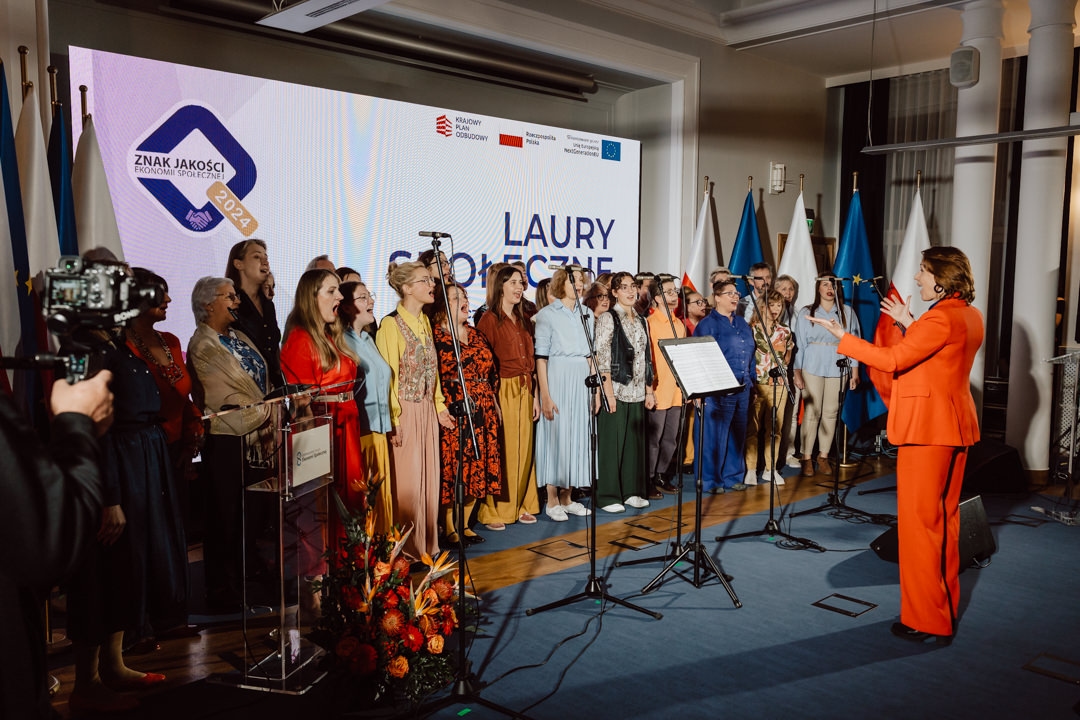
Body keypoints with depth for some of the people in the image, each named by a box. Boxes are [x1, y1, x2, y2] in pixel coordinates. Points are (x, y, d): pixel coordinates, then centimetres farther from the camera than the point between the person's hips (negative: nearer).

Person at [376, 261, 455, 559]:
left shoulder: (424, 321, 12)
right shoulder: (391, 324, -12)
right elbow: (388, 375, -14)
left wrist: (439, 406, 12)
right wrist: (393, 420, -17)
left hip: (428, 409, 8)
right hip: (405, 411, -7)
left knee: (429, 478, 11)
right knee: (407, 482, -1)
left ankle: (427, 544, 23)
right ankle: (408, 551, 11)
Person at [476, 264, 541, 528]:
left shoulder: (524, 320, 14)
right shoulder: (489, 319, -6)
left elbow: (531, 360, 14)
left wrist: (535, 396, 10)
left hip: (525, 391, 6)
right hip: (502, 391, -6)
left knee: (524, 449, 10)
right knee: (501, 450, -3)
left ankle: (521, 505, 21)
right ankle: (494, 512, 6)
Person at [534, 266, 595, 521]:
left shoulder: (586, 314, 12)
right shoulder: (547, 315, -4)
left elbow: (591, 355, 14)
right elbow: (541, 358, -7)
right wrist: (545, 395, -13)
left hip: (583, 382, 5)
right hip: (558, 380, -5)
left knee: (577, 435, 8)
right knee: (555, 435, -2)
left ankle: (566, 497, 19)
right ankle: (552, 501, 9)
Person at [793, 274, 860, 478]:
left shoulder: (847, 313, 9)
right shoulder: (806, 313, 7)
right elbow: (799, 344, 6)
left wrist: (855, 373, 3)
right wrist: (797, 373, 1)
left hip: (837, 368, 1)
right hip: (812, 368, -1)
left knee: (831, 413, 2)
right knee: (811, 413, -4)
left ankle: (823, 456, 13)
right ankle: (807, 457, 3)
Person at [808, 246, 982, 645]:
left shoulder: (940, 318, -18)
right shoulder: (970, 316, 10)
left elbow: (892, 360, -22)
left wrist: (842, 336, -16)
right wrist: (909, 324, 20)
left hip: (927, 427, -10)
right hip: (955, 425, 10)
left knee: (919, 520, -2)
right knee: (944, 517, 17)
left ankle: (927, 622, 5)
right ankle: (945, 608, 29)